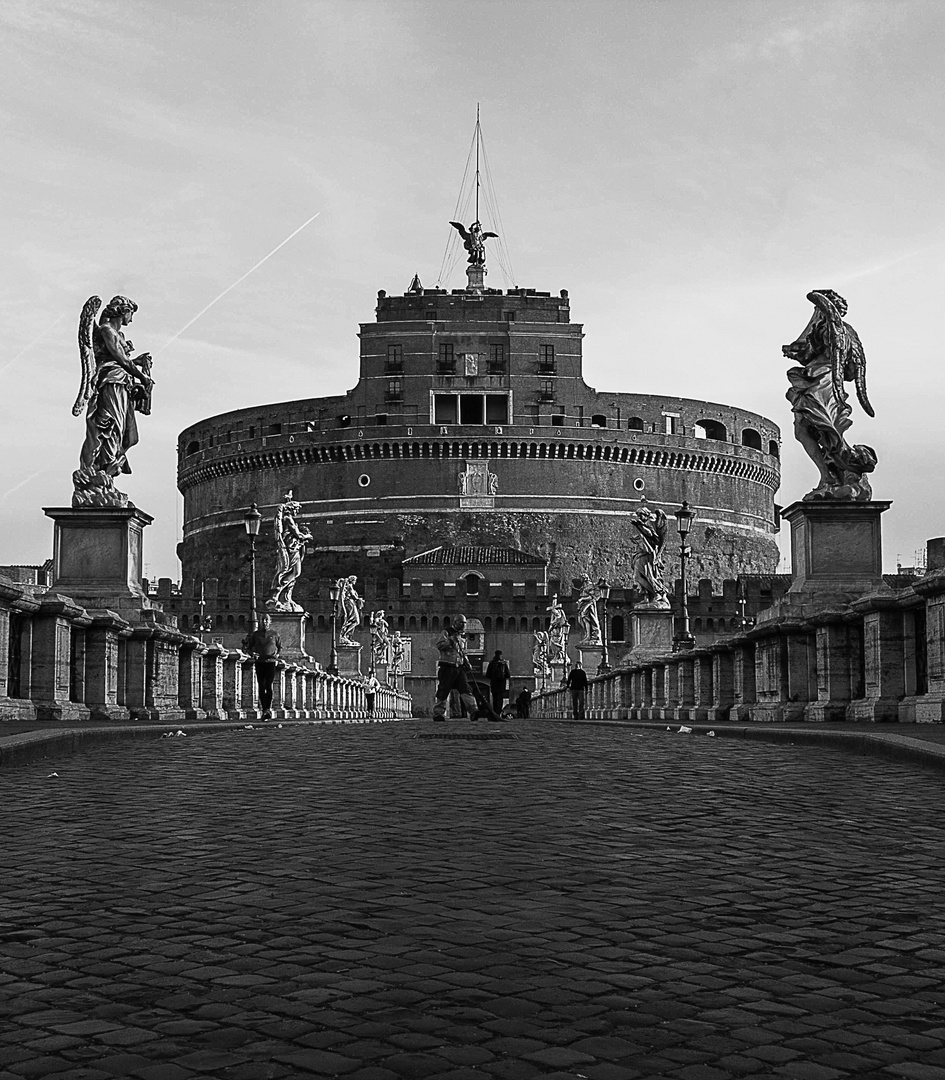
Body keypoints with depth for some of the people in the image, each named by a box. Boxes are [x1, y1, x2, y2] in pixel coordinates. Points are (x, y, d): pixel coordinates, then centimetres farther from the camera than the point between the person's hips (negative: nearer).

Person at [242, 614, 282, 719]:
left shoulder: (274, 634, 6)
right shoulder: (255, 634, 7)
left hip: (271, 662, -1)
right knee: (261, 687, 1)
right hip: (259, 663, 1)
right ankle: (264, 710, 7)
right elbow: (248, 647, 14)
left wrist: (277, 654, 0)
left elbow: (280, 646, 18)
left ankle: (268, 708, -9)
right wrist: (252, 653, -5)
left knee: (269, 686, -11)